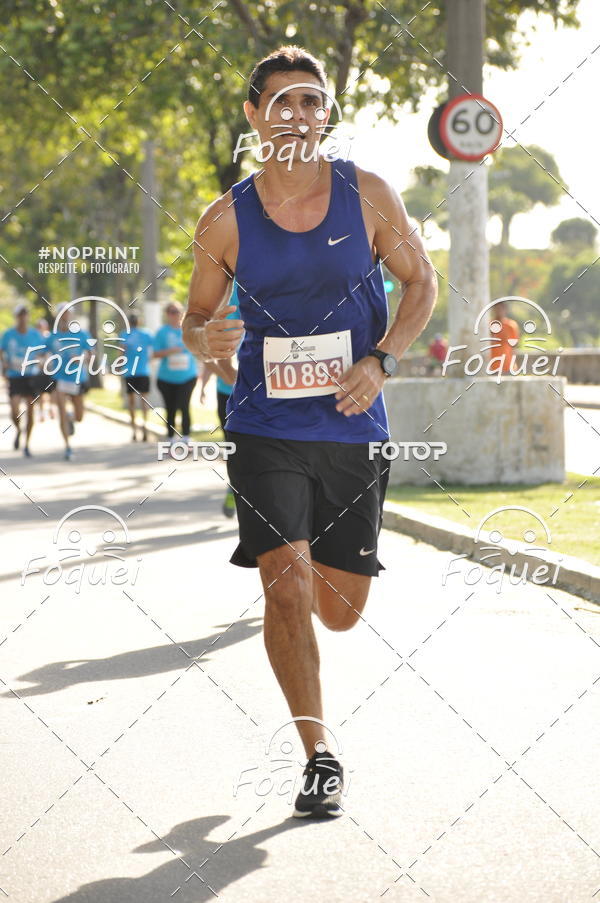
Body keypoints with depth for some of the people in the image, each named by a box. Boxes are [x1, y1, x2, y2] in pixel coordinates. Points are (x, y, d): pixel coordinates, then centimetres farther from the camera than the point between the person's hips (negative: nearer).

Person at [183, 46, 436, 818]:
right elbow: (196, 316, 7)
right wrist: (204, 339, -17)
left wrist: (380, 361, -9)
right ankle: (319, 759, 0)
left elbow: (420, 283, 7)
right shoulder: (226, 219, -3)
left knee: (340, 611, 8)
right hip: (265, 429, -1)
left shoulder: (368, 196, -3)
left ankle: (297, 569, 46)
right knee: (287, 591, -14)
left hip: (353, 431, 1)